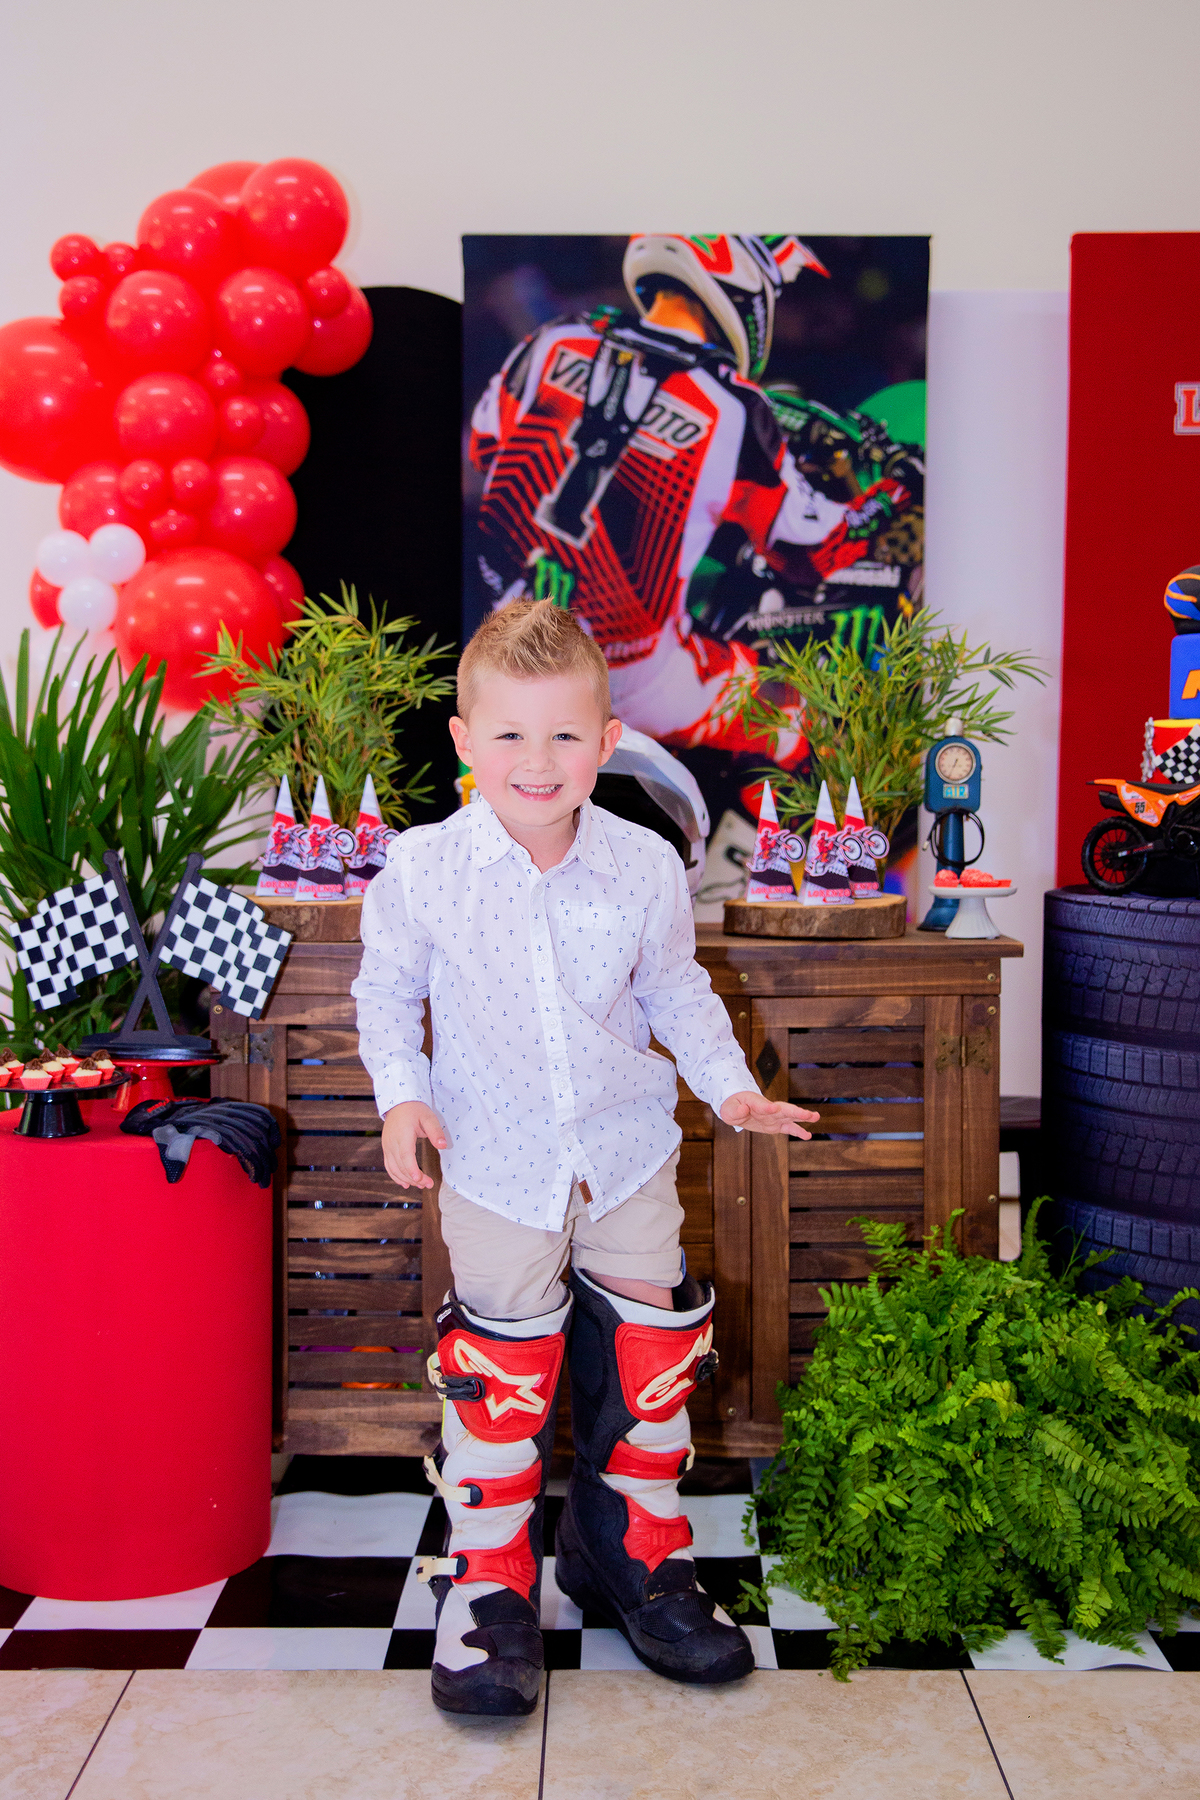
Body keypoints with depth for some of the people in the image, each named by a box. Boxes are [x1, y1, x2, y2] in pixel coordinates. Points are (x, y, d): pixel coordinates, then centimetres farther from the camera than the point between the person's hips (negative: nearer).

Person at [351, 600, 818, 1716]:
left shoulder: (645, 868, -6)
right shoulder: (422, 869, -11)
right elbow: (388, 990, 3)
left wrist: (729, 1083, -2)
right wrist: (400, 1093, -11)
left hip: (627, 1155, 3)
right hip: (496, 1164, -2)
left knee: (652, 1359, 10)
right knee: (501, 1372, 2)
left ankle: (633, 1558, 33)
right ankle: (489, 1584, 23)